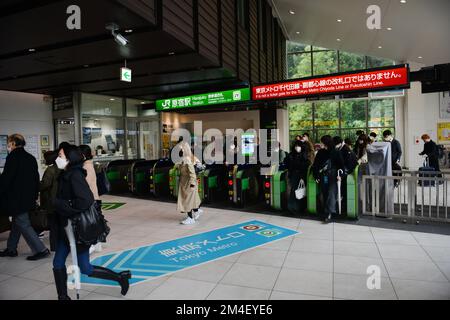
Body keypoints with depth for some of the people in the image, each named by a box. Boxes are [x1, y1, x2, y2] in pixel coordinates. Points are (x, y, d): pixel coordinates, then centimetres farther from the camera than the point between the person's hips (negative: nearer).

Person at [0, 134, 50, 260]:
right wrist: (34, 195, 18)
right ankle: (11, 249, 31)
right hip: (28, 197, 8)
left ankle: (41, 250, -5)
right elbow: (36, 178, 13)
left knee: (23, 224, -4)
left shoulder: (13, 156, -13)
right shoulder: (31, 158, 10)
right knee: (17, 223, 19)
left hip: (16, 198, -8)